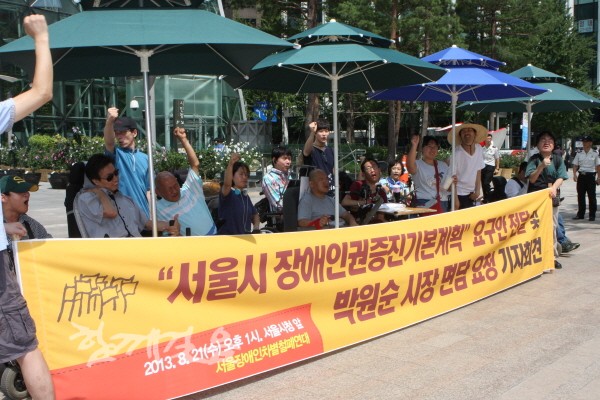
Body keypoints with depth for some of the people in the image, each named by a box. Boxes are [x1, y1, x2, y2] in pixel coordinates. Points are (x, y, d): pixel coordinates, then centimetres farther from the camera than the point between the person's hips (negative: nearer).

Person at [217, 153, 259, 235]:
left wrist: (256, 228, 1)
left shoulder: (246, 196, 12)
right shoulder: (227, 193, -9)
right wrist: (231, 164, -48)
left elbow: (255, 214, 22)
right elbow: (227, 183, -32)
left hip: (245, 237, 7)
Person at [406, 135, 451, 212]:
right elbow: (410, 165, -26)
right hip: (424, 204, -5)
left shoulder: (443, 165, 17)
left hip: (442, 203, 5)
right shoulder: (418, 164, -1)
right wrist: (414, 146, -34)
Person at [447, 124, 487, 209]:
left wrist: (477, 191, 3)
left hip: (471, 194, 6)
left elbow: (478, 171, 8)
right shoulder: (456, 153, -17)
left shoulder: (479, 149, 0)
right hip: (459, 194, -5)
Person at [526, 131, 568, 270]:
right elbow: (532, 179, -9)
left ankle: (553, 257, 12)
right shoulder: (534, 159, 0)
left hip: (552, 197, 2)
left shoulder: (558, 160, 6)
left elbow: (561, 178, -1)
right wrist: (542, 166, -24)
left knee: (552, 227, 4)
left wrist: (554, 187, -21)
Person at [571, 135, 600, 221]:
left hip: (591, 176, -3)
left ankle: (592, 215, 10)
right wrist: (574, 174, -7)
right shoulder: (579, 154, 7)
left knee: (591, 196, 2)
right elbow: (575, 165, 7)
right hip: (581, 175, 3)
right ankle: (580, 214, 16)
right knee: (580, 195, 7)